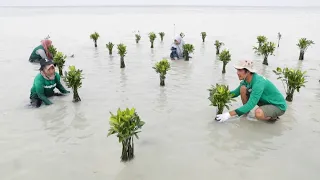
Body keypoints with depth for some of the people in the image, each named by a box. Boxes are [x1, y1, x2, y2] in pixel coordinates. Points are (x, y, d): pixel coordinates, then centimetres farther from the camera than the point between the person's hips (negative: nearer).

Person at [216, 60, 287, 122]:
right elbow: (236, 92, 7)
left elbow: (250, 105, -36)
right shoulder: (246, 80, -7)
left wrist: (229, 114, -39)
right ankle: (246, 111, 8)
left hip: (279, 106, -7)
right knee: (243, 88, -10)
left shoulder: (258, 83, -33)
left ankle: (273, 117, -4)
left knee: (258, 113, -38)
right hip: (265, 101, 8)